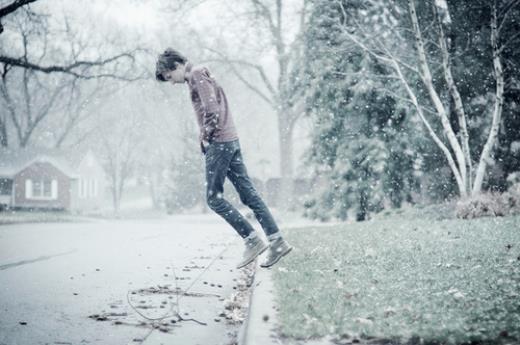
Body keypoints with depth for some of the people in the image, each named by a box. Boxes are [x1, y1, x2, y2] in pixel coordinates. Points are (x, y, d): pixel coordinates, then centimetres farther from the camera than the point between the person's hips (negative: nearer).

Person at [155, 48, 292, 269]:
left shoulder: (197, 75, -9)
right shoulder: (202, 76, 22)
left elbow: (212, 111, -20)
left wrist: (206, 137, -9)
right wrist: (206, 138, 12)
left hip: (219, 142, -10)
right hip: (231, 141, 10)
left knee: (214, 198, -6)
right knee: (248, 194, 6)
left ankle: (252, 240, -6)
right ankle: (276, 241, 4)